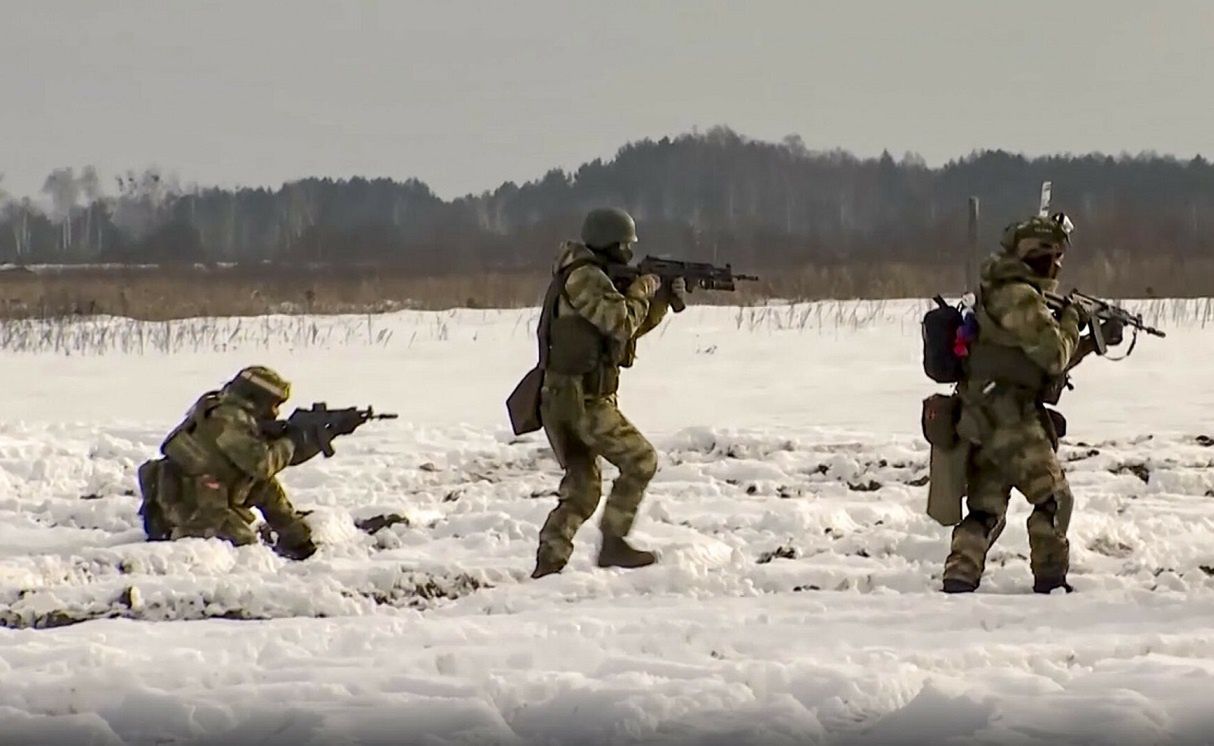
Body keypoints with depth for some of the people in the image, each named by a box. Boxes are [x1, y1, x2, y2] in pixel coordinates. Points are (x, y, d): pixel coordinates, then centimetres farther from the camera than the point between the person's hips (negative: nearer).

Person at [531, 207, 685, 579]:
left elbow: (636, 326, 26)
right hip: (582, 399, -10)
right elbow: (622, 323, -21)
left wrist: (665, 296, 13)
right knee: (639, 461, -2)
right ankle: (613, 543, -3)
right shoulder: (584, 278, -13)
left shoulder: (595, 277, 19)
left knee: (582, 488, 11)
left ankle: (549, 561, 4)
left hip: (561, 399, 10)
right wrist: (641, 291, -4)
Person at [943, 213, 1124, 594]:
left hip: (983, 421, 9)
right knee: (1053, 499, 1)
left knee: (985, 510, 9)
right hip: (1012, 421, -9)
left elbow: (1049, 360, 28)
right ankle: (1050, 580, 2)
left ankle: (959, 579, 0)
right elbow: (1054, 355, -13)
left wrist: (1093, 341, 22)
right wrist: (1071, 321, 4)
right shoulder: (1020, 297, -12)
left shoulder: (1005, 294, 21)